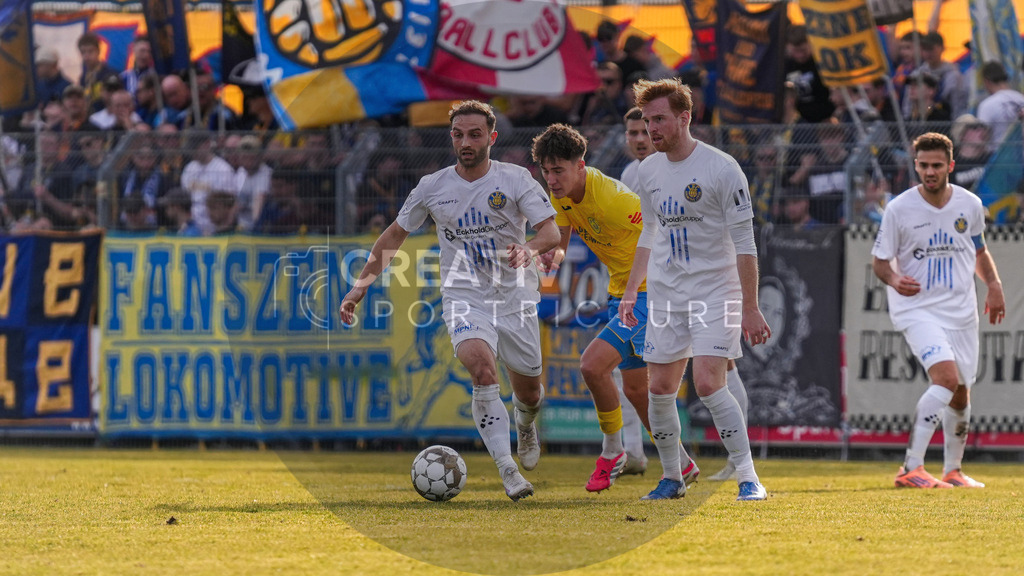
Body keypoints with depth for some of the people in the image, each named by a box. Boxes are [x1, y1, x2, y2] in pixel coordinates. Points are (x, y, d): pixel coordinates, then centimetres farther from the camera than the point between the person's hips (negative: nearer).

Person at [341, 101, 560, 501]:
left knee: (528, 391, 11)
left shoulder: (515, 180, -6)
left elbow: (551, 231, -13)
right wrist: (361, 284, 9)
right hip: (464, 299, -1)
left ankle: (525, 424, 51)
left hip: (516, 298, 1)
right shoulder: (433, 188, 0)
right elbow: (395, 235, 13)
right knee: (482, 368, -29)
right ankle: (507, 471, -32)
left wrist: (529, 249, -36)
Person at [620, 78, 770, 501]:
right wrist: (630, 291, 18)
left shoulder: (720, 168, -12)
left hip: (715, 289, -6)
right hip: (665, 292, 6)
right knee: (660, 388, 4)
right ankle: (672, 478, 20)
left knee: (708, 384, -18)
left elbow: (744, 242, -11)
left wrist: (749, 307, -14)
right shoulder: (649, 170, 7)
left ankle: (749, 479, -11)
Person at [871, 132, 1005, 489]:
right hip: (917, 309, -5)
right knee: (947, 377, -25)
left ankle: (953, 471, 29)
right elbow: (880, 260, -3)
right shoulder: (899, 209, -8)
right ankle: (911, 469, -25)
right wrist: (895, 280, -24)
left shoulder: (970, 205, 3)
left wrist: (993, 285, 7)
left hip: (961, 311, 5)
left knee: (960, 392, 10)